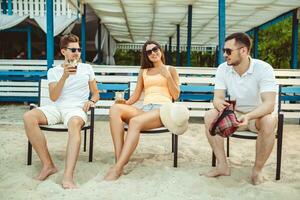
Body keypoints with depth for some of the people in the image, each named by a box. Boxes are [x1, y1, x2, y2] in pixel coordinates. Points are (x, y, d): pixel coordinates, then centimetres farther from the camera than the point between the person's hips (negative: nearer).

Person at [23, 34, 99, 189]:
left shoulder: (87, 68, 15)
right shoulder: (53, 71, 13)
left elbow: (96, 94, 18)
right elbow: (53, 97, -1)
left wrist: (91, 101, -6)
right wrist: (65, 76, -11)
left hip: (76, 108, -2)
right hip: (56, 108, 2)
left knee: (74, 123, -40)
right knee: (28, 117, -28)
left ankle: (68, 176, -47)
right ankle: (48, 165, -20)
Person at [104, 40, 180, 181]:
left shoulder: (170, 69, 19)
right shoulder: (143, 72, 28)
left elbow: (176, 96, 11)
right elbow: (136, 95, 21)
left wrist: (168, 76, 0)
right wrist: (126, 102, 0)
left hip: (162, 109, -3)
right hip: (144, 109, 4)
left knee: (135, 121, -37)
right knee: (115, 109, -28)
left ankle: (117, 168, -38)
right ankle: (119, 160, -37)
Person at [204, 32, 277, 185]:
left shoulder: (263, 69, -20)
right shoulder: (223, 69, -8)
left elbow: (269, 103, -30)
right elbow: (217, 98, -14)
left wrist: (248, 116, -49)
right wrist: (220, 104, -40)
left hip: (258, 115, -3)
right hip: (235, 114, 3)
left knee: (270, 121, -36)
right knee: (209, 116, -22)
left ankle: (257, 169, -15)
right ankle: (222, 166, -13)